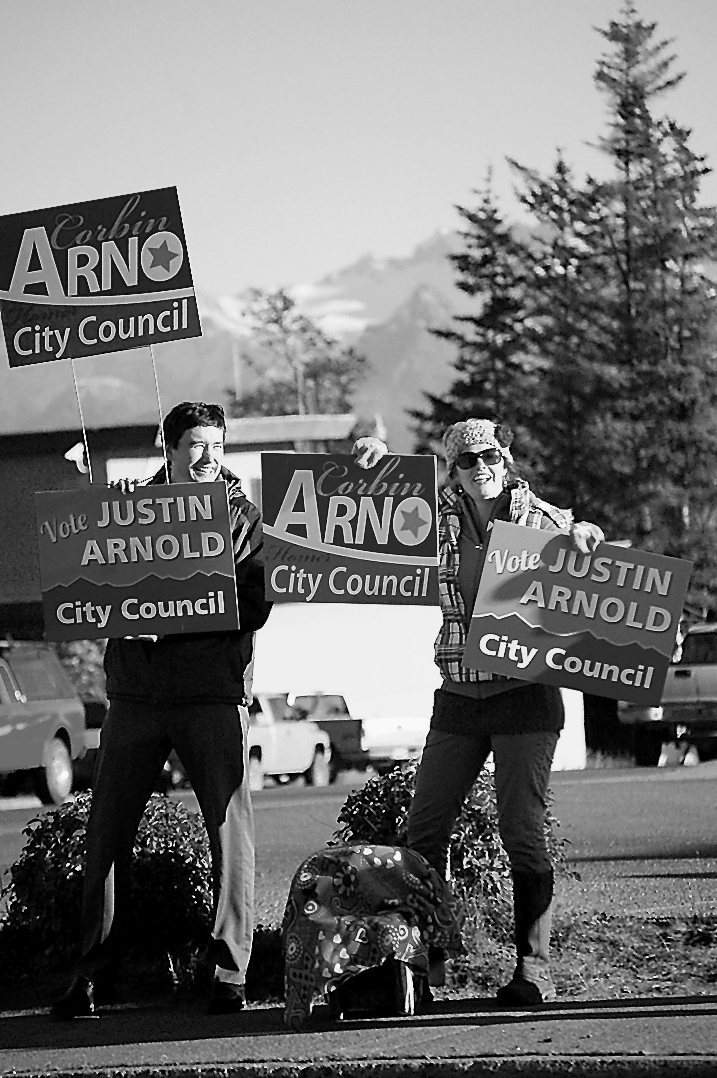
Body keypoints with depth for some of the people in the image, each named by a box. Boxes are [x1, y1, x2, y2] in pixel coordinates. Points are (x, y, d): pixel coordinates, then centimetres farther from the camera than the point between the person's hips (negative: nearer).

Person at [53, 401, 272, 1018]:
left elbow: (256, 607, -2)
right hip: (135, 689, 2)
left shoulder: (241, 515, 6)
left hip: (213, 690, -2)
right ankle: (95, 974, 9)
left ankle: (230, 974, -2)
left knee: (230, 830, -7)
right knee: (108, 833, 2)